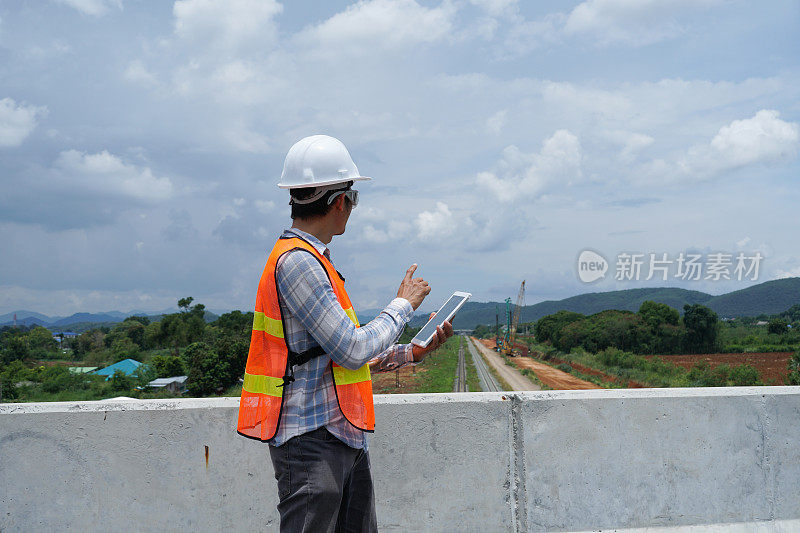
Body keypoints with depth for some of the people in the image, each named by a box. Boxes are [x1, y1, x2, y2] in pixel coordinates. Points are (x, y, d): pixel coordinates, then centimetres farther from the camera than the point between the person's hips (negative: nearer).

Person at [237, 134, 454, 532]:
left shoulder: (314, 260, 17)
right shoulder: (296, 261, -16)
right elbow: (353, 351, -20)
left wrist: (412, 353, 13)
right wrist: (403, 304, -5)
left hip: (344, 437, 10)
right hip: (311, 439, -10)